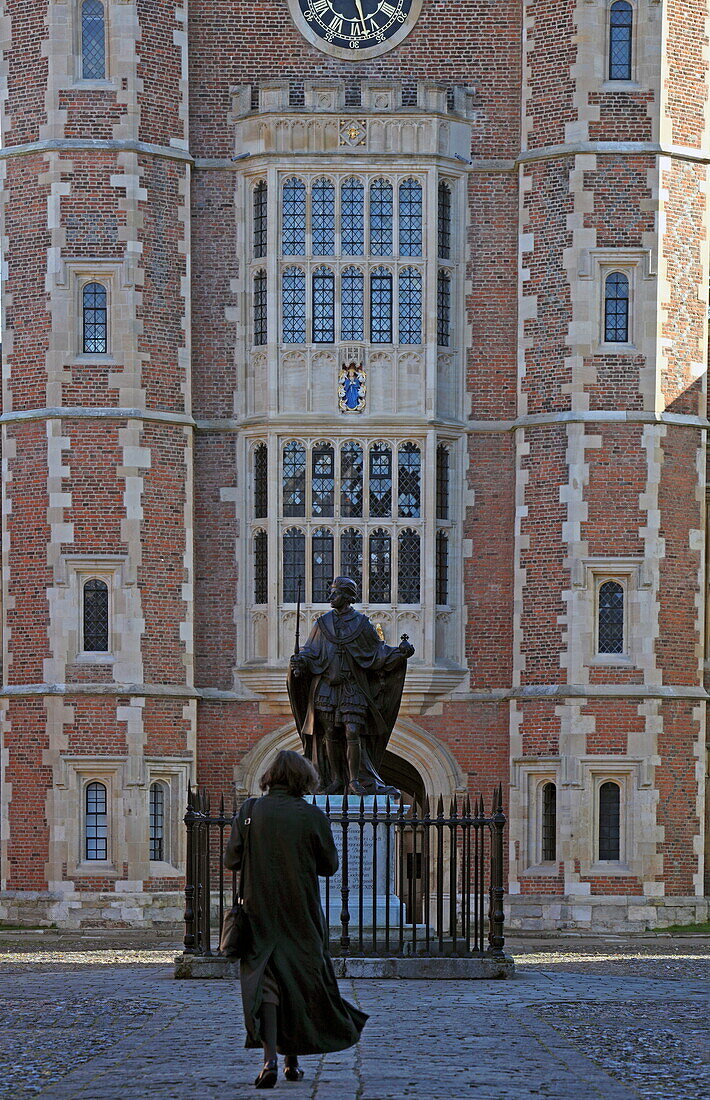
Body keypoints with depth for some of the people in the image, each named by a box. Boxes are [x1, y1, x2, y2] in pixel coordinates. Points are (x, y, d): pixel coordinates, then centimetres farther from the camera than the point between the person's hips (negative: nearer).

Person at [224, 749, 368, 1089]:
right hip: (301, 914, 0)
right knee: (300, 980, 14)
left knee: (265, 982, -2)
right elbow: (329, 865, 0)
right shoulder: (313, 816, -7)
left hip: (260, 911, 0)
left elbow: (231, 860, 0)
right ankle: (292, 1059, 21)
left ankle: (270, 1059, -20)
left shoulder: (250, 811, -4)